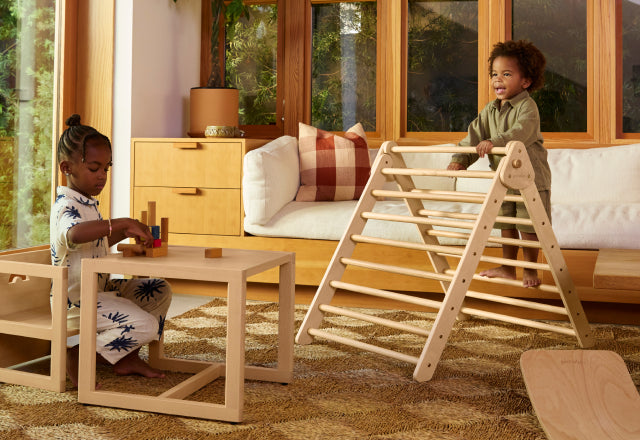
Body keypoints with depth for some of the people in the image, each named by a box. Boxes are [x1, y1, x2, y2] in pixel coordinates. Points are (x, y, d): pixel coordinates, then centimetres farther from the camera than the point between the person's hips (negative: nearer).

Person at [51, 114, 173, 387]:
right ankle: (78, 359, -11)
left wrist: (124, 232, 13)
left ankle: (128, 357, 17)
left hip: (100, 287, 10)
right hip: (77, 299, -10)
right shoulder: (66, 207, -20)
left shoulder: (87, 204, 14)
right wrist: (123, 223, -42)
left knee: (160, 291, 12)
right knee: (144, 325, -22)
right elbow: (74, 233, -46)